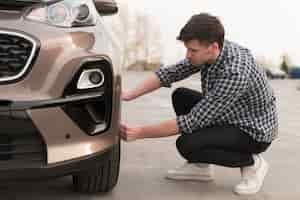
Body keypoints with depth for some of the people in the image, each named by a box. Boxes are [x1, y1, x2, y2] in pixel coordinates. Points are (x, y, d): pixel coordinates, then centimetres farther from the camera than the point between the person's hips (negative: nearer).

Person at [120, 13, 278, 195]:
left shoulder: (234, 73, -36)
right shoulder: (209, 52, -11)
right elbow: (170, 73, -4)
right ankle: (200, 166, 9)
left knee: (187, 144, -23)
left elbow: (194, 121, -32)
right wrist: (129, 95, -14)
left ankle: (252, 163, -3)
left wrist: (141, 133, -29)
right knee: (180, 96, 2)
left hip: (254, 131, -8)